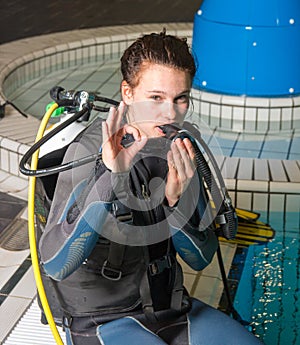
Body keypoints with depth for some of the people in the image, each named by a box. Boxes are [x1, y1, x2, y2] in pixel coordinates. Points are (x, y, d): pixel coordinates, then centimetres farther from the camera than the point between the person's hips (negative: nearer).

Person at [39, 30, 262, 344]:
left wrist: (177, 200, -21)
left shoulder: (180, 148, -2)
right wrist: (109, 176, -37)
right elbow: (55, 265, -28)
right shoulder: (91, 151, -18)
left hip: (169, 304, 5)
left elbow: (201, 259, -2)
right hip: (101, 320, -5)